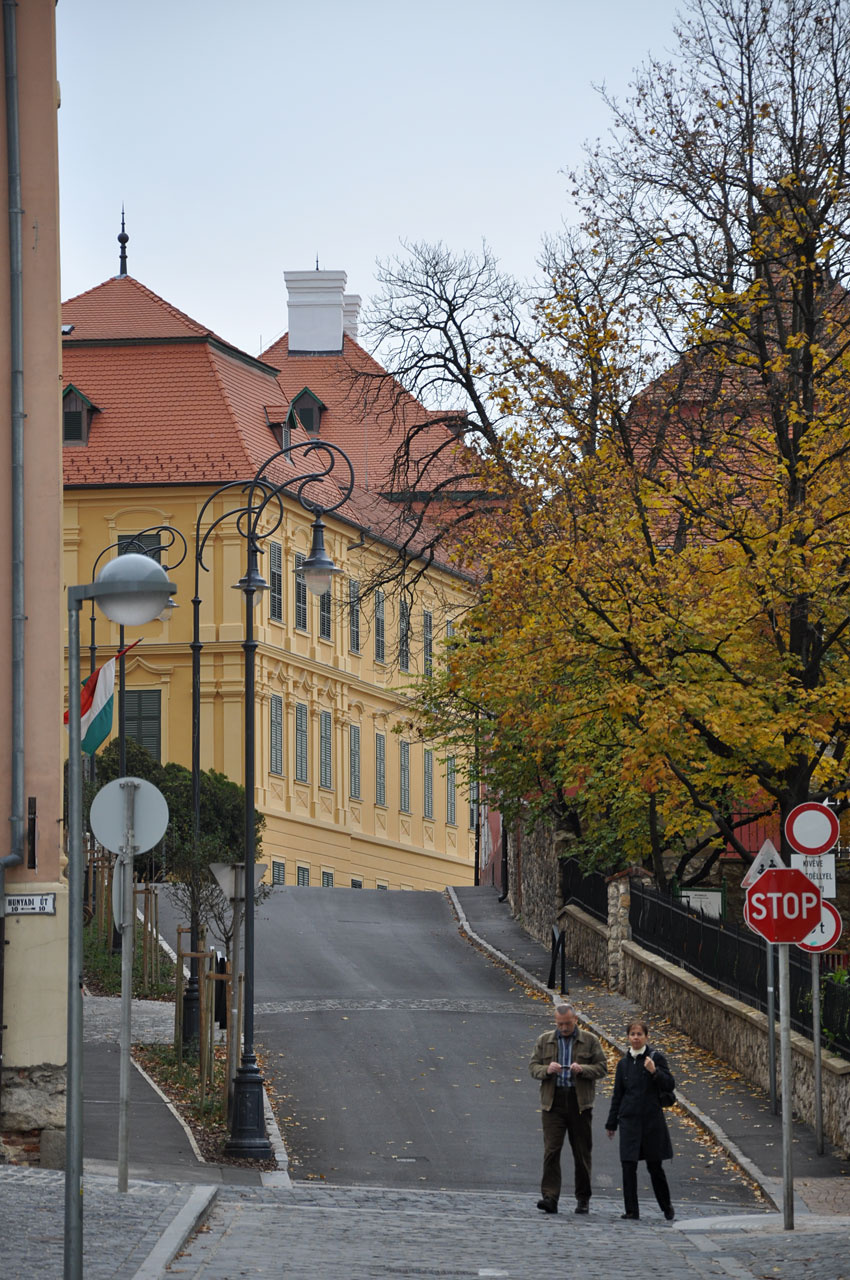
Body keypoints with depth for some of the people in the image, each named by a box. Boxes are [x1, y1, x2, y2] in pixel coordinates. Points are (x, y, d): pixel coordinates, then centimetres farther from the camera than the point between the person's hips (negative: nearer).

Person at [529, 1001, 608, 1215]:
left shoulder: (590, 1041, 5)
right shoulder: (544, 1041, 11)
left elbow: (602, 1067, 3)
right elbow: (533, 1066, 9)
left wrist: (582, 1069, -16)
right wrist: (546, 1070, -13)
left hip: (579, 1103, -1)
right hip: (553, 1102, 1)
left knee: (582, 1153, 5)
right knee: (551, 1149, -10)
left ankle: (583, 1199, 15)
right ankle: (549, 1197, -14)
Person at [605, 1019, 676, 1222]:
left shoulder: (656, 1057, -1)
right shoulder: (624, 1063, 9)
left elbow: (670, 1086, -5)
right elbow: (617, 1095, 15)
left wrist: (654, 1072, -23)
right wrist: (611, 1123, 17)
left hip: (652, 1119, -3)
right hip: (629, 1119, 3)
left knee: (655, 1167, 4)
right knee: (628, 1166, -5)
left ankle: (667, 1207, 22)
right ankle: (631, 1210, 0)